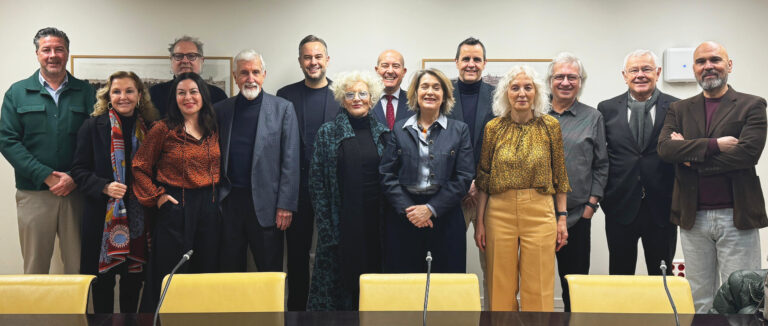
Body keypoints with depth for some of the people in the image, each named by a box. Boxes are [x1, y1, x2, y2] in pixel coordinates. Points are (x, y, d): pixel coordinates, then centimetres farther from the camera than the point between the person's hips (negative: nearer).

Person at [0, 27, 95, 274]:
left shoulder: (85, 92, 8)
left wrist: (75, 177, -12)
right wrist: (46, 176, -10)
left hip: (76, 191, 0)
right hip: (33, 192, 0)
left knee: (79, 266, 4)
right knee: (35, 267, 6)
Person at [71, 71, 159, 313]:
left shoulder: (150, 128, 6)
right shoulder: (93, 126, 0)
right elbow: (79, 170, -2)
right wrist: (104, 187, -17)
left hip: (139, 217, 2)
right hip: (103, 216, -2)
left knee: (134, 279, 9)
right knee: (103, 279, 4)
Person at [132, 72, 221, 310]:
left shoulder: (213, 130, 9)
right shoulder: (163, 129, -4)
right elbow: (139, 167, 0)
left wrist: (217, 192, 9)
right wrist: (157, 196, -6)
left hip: (209, 206, 5)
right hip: (175, 207, -4)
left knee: (207, 271, 10)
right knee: (171, 274, 2)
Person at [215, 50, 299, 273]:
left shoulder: (283, 109, 0)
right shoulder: (221, 110, 9)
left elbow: (290, 161, -3)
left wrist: (286, 205, -8)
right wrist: (215, 197, 2)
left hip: (265, 203, -2)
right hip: (228, 202, 3)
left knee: (271, 273, 5)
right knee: (230, 271, 10)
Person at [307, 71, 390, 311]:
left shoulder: (382, 133, 8)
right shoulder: (327, 133, 2)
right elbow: (316, 181, 0)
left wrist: (388, 217, 4)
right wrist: (325, 224, -7)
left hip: (375, 219, 2)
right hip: (340, 221, -2)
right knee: (337, 280, 2)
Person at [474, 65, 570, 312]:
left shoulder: (550, 126, 3)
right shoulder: (493, 128, 4)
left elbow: (560, 176, 7)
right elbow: (483, 179, 6)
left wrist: (562, 218, 2)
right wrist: (479, 222, 4)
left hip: (540, 212, 0)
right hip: (499, 212, 1)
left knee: (538, 289, 2)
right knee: (501, 288, 7)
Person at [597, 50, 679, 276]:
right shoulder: (607, 109, 5)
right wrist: (601, 194, -1)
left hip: (661, 208, 0)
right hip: (620, 206, 1)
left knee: (662, 277, 11)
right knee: (620, 276, 10)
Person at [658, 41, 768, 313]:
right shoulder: (679, 109, 11)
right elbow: (665, 148, -6)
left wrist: (690, 154, -9)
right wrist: (713, 145, -16)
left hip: (737, 217, -3)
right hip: (693, 218, 3)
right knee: (699, 300, 11)